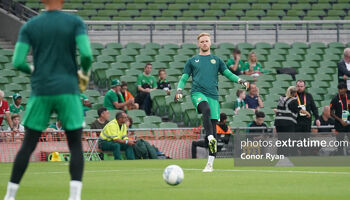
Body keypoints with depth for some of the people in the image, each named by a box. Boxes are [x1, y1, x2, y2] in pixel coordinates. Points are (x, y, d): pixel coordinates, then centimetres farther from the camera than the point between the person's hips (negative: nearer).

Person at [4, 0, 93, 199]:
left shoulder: (30, 26, 4)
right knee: (76, 145, 4)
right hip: (68, 92, -2)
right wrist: (85, 73, 6)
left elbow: (17, 62, -4)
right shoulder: (75, 22, -1)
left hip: (41, 92, 2)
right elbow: (86, 54, -14)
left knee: (28, 145, 9)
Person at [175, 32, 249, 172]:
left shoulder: (216, 60, 19)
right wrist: (179, 90, -2)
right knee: (206, 110, -37)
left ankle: (210, 163, -3)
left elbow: (228, 74, 16)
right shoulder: (192, 61, 17)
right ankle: (210, 139, -48)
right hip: (198, 93, -2)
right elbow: (184, 78, 16)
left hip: (213, 95, 2)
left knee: (213, 127, -5)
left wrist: (240, 81, -2)